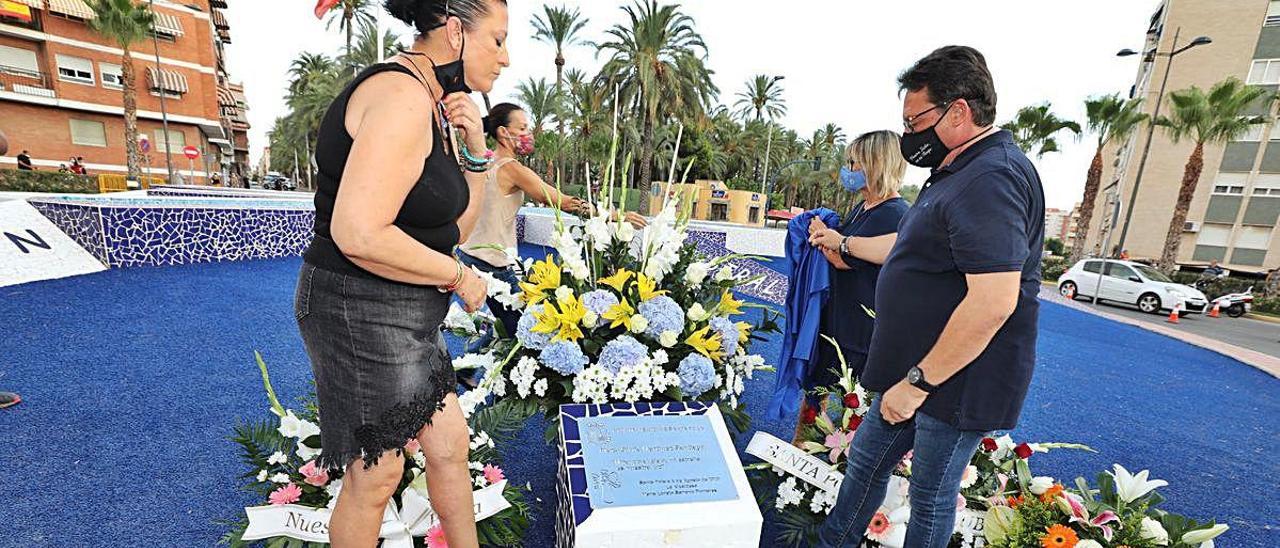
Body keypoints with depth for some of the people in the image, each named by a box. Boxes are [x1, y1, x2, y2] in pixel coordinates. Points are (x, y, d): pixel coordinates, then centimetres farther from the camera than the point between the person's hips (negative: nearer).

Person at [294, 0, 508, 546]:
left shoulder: (436, 110, 11)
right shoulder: (402, 97, -20)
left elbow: (456, 230, 10)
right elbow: (358, 235, -30)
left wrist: (474, 152, -2)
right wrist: (459, 277, -17)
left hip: (403, 316, 9)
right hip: (362, 313, -9)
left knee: (450, 445, 18)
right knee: (375, 476, 10)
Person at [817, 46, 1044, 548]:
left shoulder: (991, 178, -23)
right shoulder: (959, 173, 12)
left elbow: (994, 301, -30)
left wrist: (918, 381, -24)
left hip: (956, 382, -10)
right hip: (915, 369, 10)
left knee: (931, 498, 11)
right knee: (866, 461, 20)